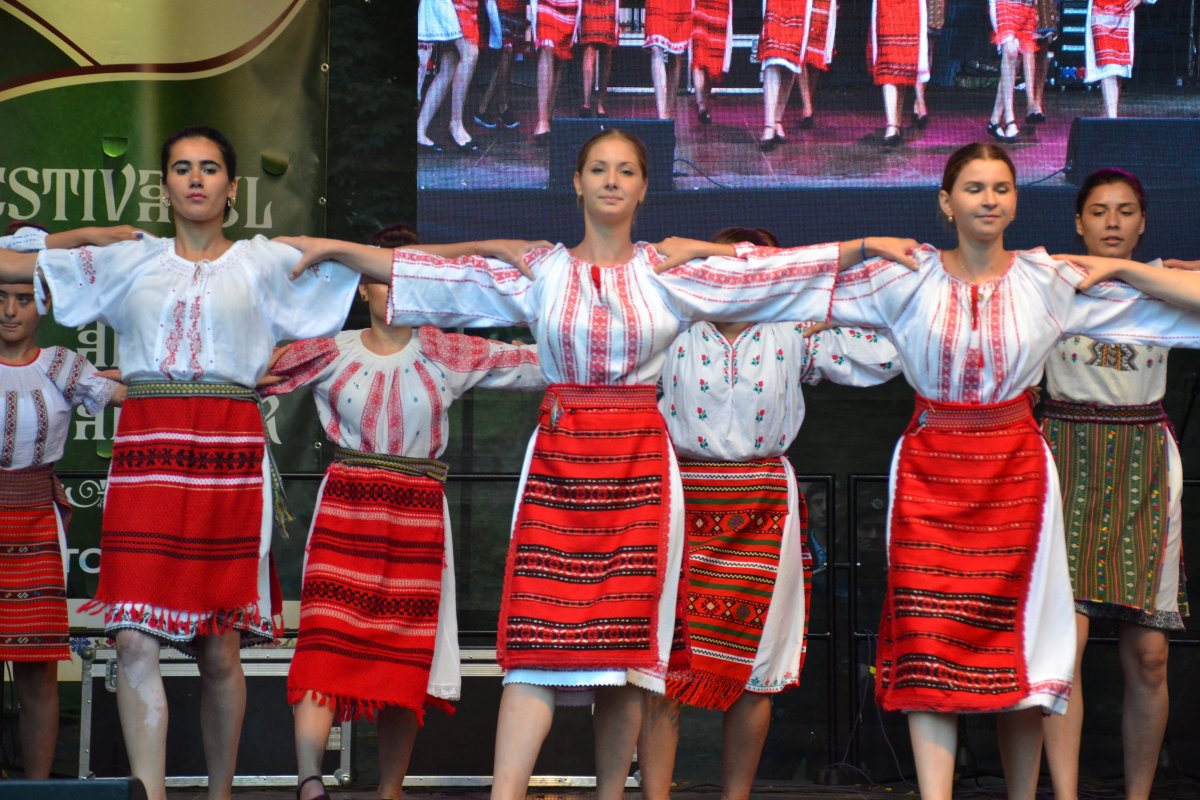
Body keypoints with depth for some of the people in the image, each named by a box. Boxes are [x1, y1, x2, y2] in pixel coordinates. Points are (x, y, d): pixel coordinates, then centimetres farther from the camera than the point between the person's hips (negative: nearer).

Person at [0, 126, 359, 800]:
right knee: (136, 642, -11)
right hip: (146, 457, 1)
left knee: (220, 649, 1)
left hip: (230, 458, -1)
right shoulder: (132, 262, 16)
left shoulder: (264, 263, 12)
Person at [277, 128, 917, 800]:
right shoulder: (537, 272, 8)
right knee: (540, 639, -10)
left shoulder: (671, 274, 7)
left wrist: (865, 246, 0)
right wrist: (333, 248, 5)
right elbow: (429, 275, 8)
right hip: (558, 459, -1)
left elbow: (774, 269, 5)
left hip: (639, 466, 1)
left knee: (627, 643, 0)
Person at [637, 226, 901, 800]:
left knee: (752, 667, 4)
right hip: (682, 505, -1)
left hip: (764, 512, 2)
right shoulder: (671, 332, 4)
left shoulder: (792, 339, 7)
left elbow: (884, 357, 3)